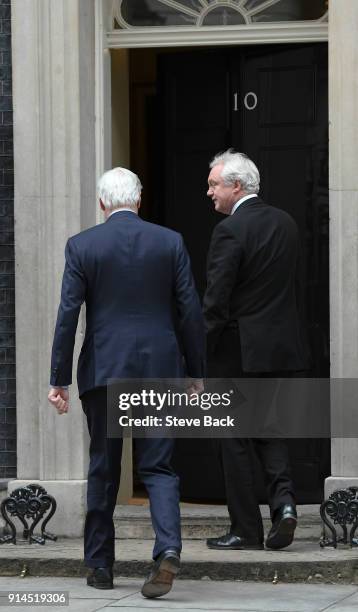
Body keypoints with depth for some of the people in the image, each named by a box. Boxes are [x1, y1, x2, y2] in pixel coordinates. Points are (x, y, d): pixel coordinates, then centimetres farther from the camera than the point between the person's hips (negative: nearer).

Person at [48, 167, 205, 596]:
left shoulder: (81, 246, -2)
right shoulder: (170, 242, 2)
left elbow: (68, 315, -5)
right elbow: (191, 311, 1)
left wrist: (59, 379, -1)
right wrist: (196, 372, 9)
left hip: (103, 370, 0)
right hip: (159, 369, 1)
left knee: (103, 469, 11)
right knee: (157, 468, 3)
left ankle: (100, 565, 17)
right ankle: (168, 548, -20)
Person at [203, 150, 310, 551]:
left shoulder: (229, 230, -15)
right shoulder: (286, 223, 8)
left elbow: (216, 301, -17)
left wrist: (199, 354, -10)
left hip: (239, 351, -7)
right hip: (283, 348, 7)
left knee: (235, 442, 3)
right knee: (269, 429, 17)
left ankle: (246, 530, 6)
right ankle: (284, 499, -4)